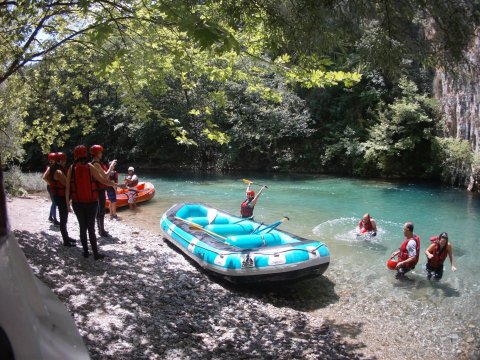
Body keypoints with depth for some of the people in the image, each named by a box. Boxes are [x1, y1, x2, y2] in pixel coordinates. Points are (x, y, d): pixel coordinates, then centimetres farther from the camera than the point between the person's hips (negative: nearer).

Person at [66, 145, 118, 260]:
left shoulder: (71, 169, -1)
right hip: (91, 202, -1)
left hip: (77, 203, 2)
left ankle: (86, 251, 16)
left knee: (82, 227, 12)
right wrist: (116, 185, 10)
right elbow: (103, 180, -5)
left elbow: (67, 188, -1)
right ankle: (95, 253, 4)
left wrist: (67, 203, 6)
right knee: (91, 227, 4)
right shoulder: (90, 167, -7)